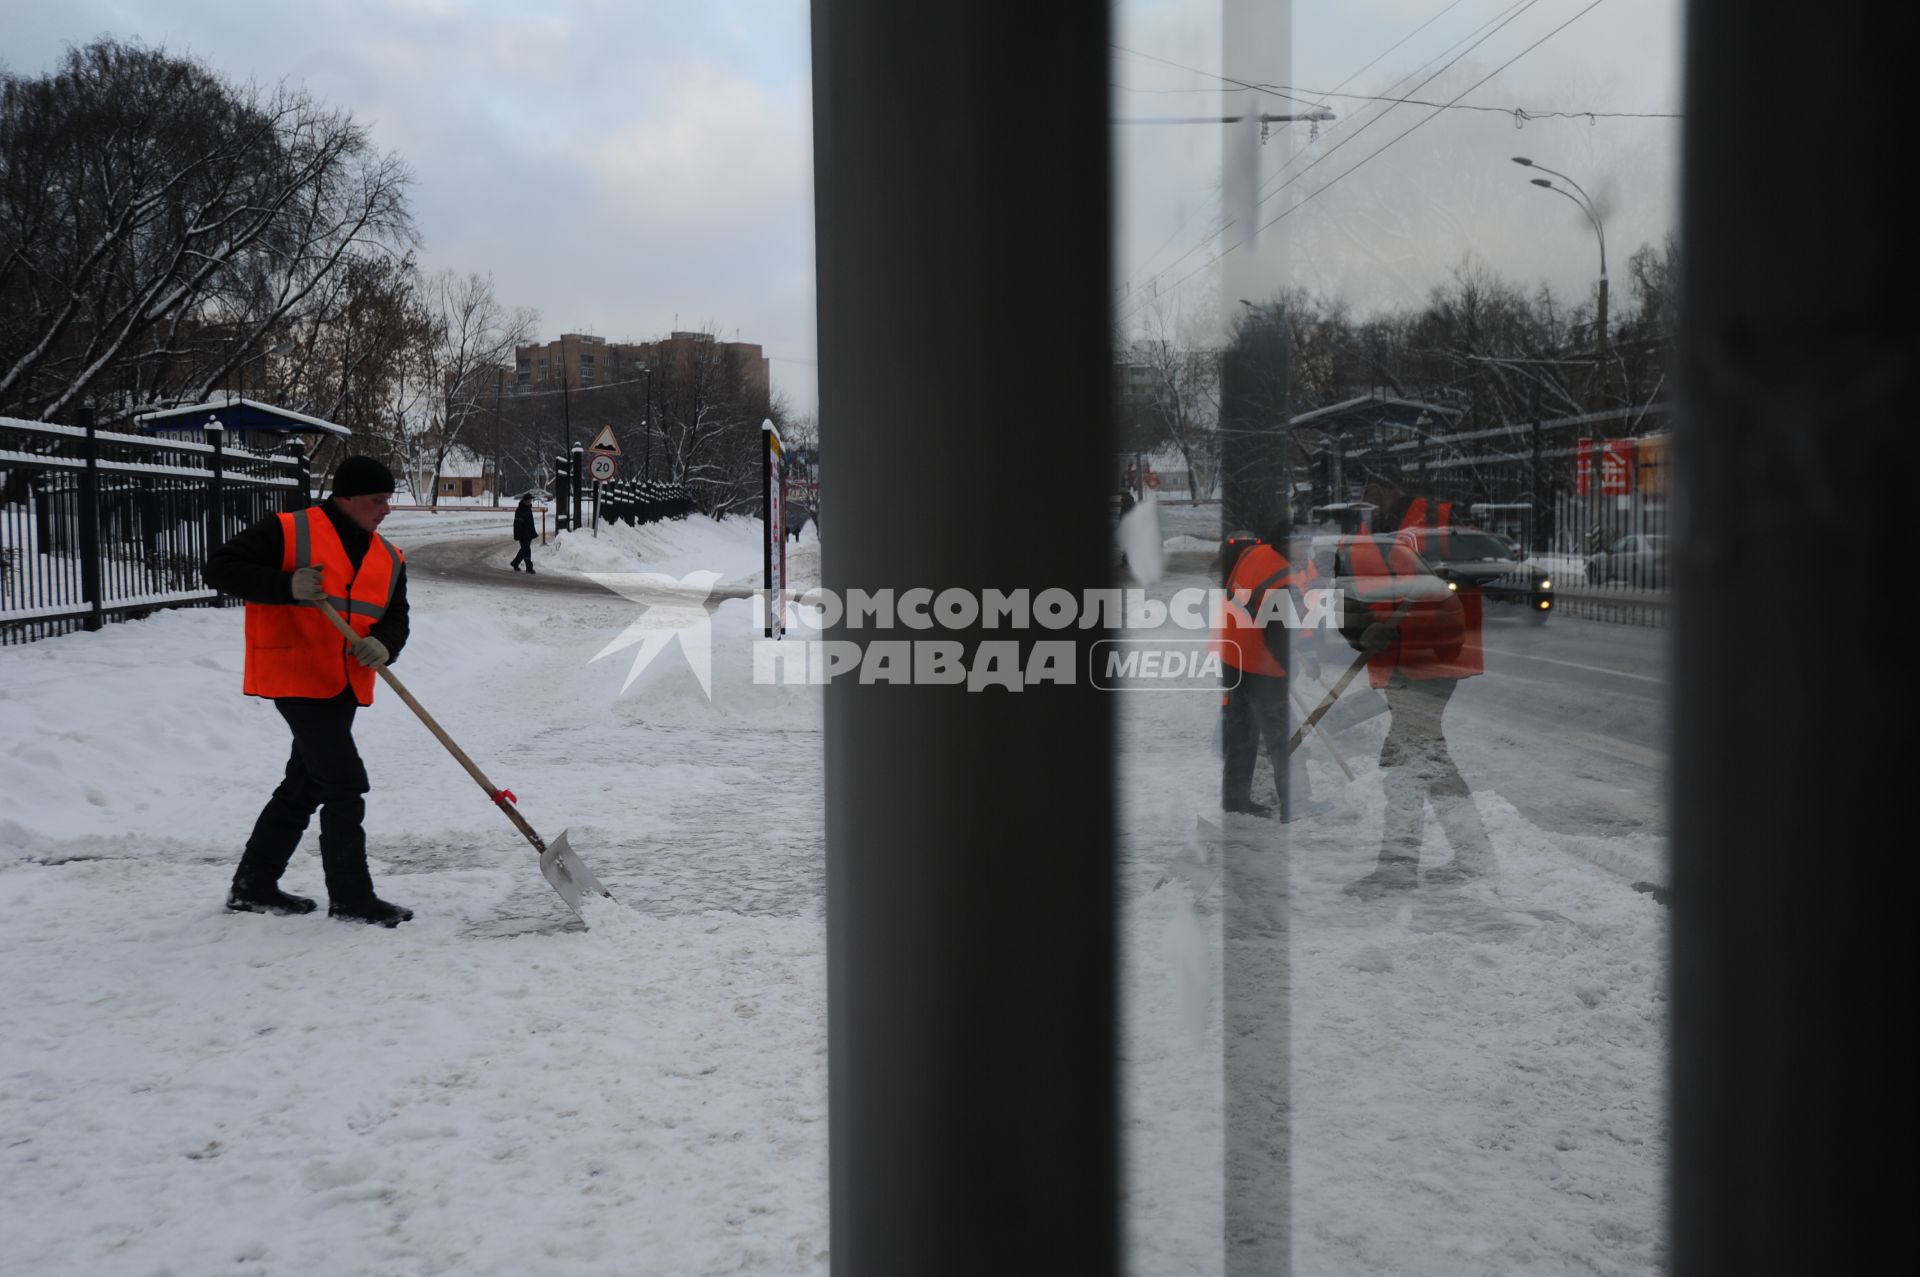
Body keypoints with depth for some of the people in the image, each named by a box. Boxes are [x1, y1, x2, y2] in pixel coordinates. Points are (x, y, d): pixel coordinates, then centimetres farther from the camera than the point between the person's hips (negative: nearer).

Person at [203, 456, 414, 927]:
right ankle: (350, 897, -1)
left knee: (304, 787, 16)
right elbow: (221, 568, -11)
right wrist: (288, 587, -25)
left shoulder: (389, 559, 12)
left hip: (343, 688, 8)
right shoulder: (287, 532, -8)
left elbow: (396, 619, 10)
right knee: (345, 784, -10)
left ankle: (253, 886, 29)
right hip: (297, 678, -8)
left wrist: (382, 646, -14)